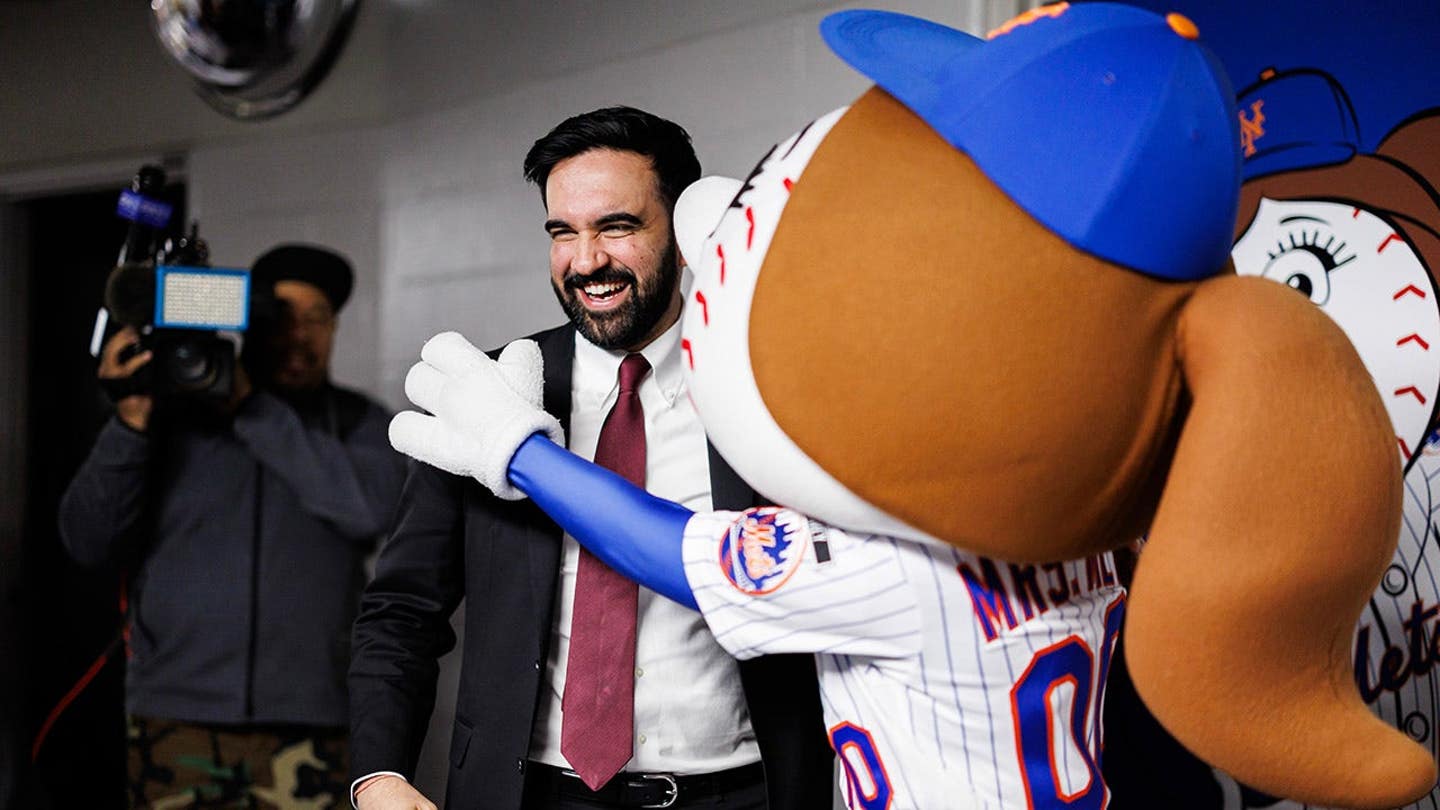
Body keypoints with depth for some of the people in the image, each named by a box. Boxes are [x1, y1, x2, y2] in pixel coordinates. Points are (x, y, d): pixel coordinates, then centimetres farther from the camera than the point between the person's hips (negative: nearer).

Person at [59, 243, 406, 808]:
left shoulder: (361, 424, 9)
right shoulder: (172, 416, 7)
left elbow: (368, 506, -12)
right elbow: (86, 540, 1)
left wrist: (251, 408, -10)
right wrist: (130, 422, -12)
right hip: (176, 721, 0)